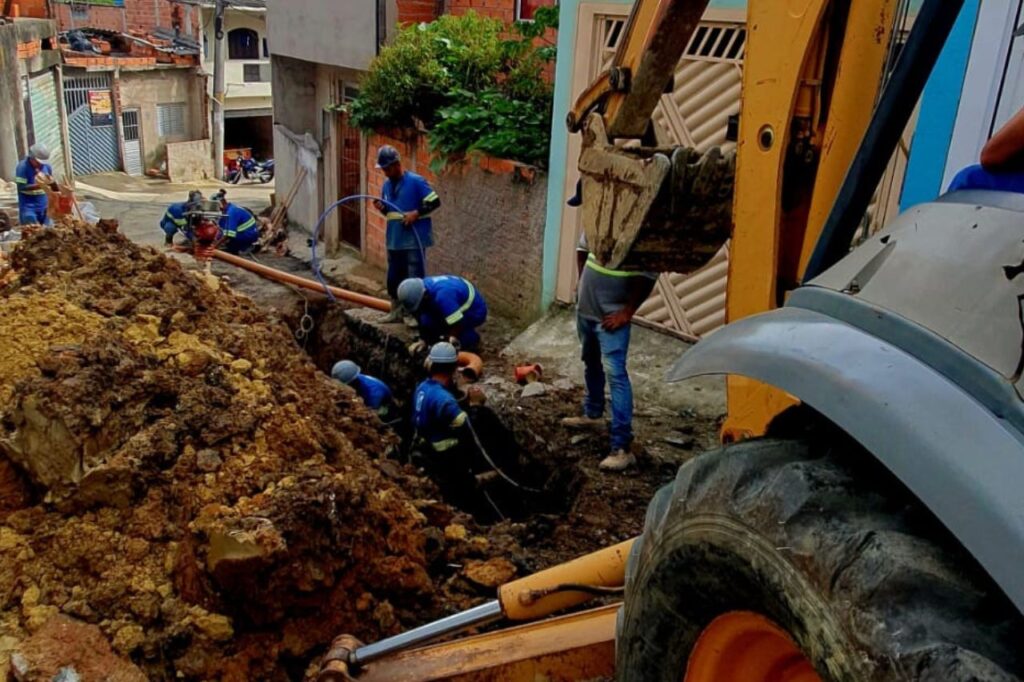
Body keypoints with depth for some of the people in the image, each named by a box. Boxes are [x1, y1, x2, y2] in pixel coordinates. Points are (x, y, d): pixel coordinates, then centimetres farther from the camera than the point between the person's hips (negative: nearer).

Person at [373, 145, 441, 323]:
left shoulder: (416, 181, -11)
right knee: (394, 278, 13)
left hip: (414, 240, -7)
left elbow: (435, 202, -11)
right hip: (394, 240, 7)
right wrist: (382, 208, -2)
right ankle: (396, 311, 25)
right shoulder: (386, 185, 10)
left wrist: (416, 213, -21)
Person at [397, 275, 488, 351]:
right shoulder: (422, 286, -13)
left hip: (475, 311, -8)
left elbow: (457, 324, -35)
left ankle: (471, 338, -8)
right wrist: (422, 341, -1)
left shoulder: (442, 296, -38)